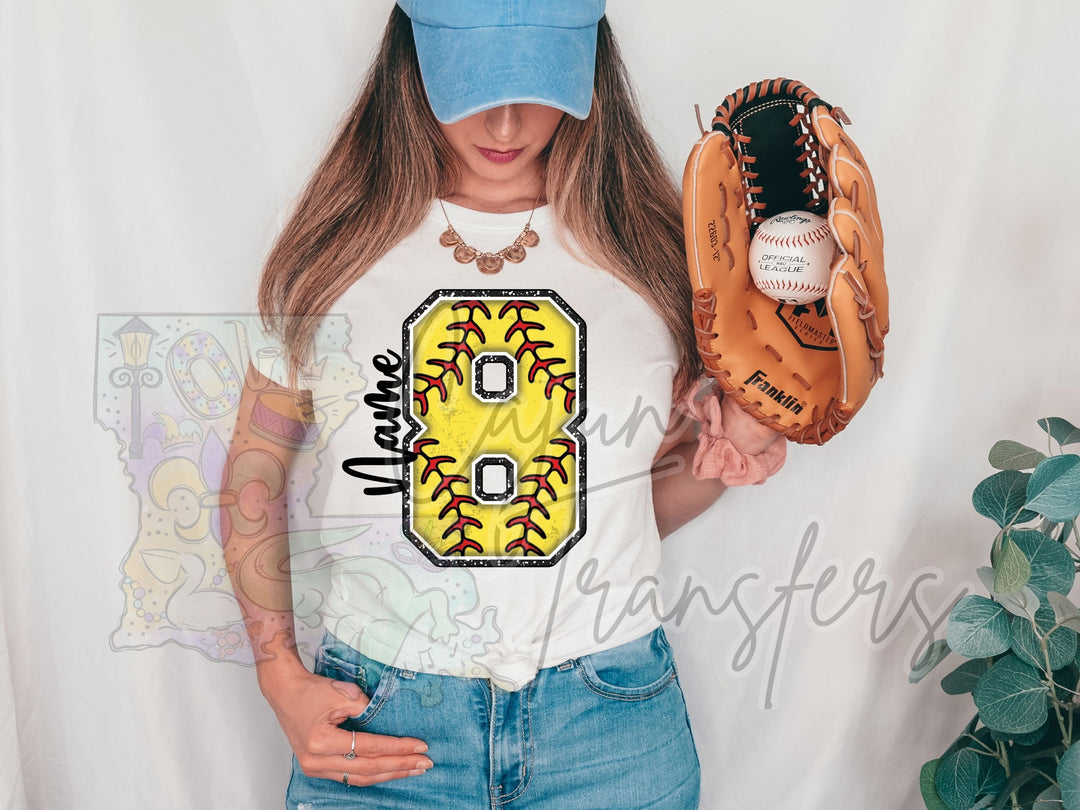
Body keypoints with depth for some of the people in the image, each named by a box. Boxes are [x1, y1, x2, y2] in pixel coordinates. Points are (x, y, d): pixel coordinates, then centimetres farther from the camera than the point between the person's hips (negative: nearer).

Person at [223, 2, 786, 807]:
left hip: (613, 723, 1)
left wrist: (719, 458, -11)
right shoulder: (336, 249, -2)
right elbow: (258, 462, 5)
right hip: (374, 720, 0)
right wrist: (281, 678, -2)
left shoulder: (651, 253, 0)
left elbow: (643, 501, 9)